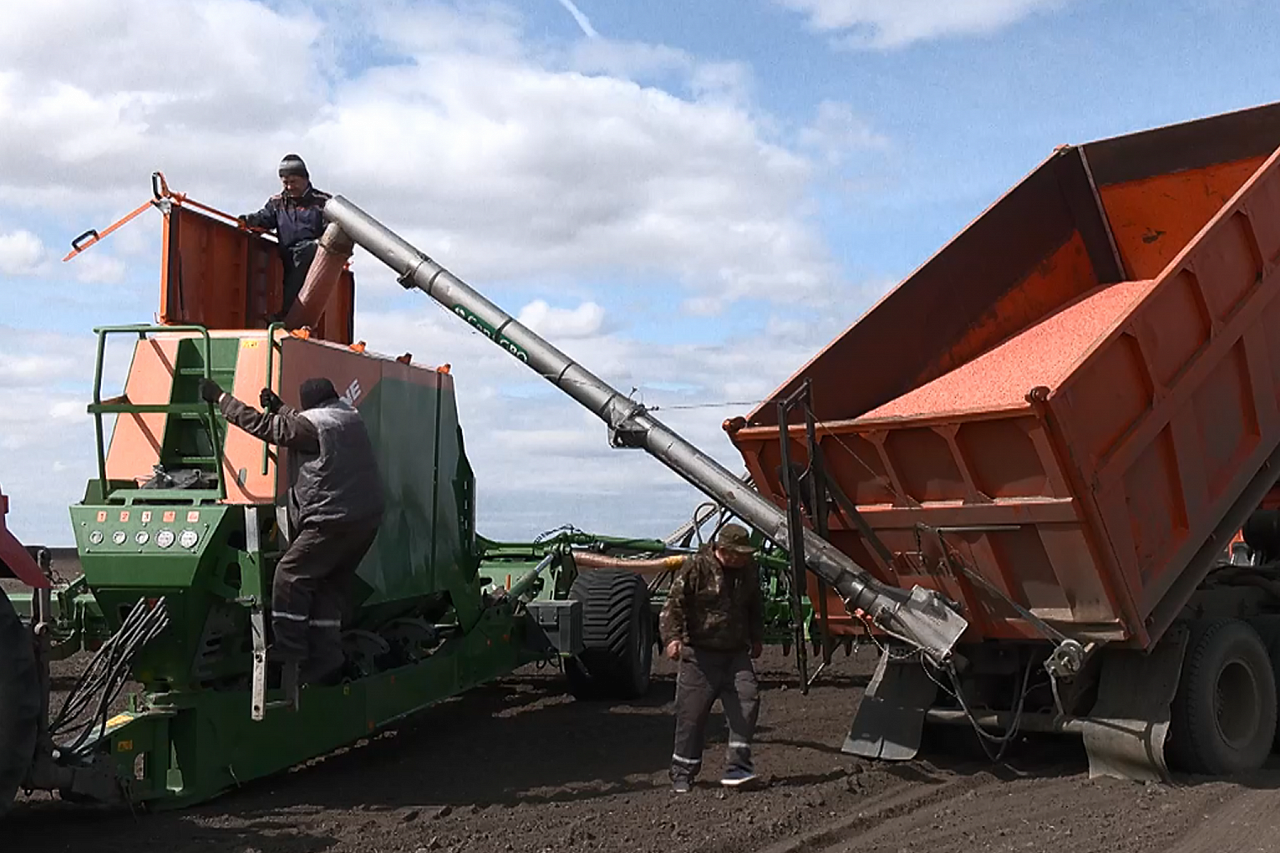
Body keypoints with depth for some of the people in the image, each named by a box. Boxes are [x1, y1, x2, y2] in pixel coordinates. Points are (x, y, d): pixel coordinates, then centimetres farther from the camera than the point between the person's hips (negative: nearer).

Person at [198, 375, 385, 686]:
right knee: (330, 585, 14)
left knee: (290, 574, 1)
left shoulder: (311, 423, -9)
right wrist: (279, 408, 33)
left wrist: (219, 397, 5)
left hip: (335, 521, -9)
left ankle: (288, 650, 2)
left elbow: (261, 425, -5)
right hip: (369, 517, 9)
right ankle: (326, 660, 15)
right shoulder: (351, 418, 16)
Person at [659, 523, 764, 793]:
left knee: (747, 698, -11)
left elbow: (755, 607, 25)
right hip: (699, 653, -5)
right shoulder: (696, 567, -11)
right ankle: (682, 773, 14)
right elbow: (674, 603, -12)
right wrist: (672, 636, -25)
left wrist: (756, 638, 30)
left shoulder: (748, 569, 8)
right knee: (692, 712, -1)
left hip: (736, 653, 5)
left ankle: (737, 765, -4)